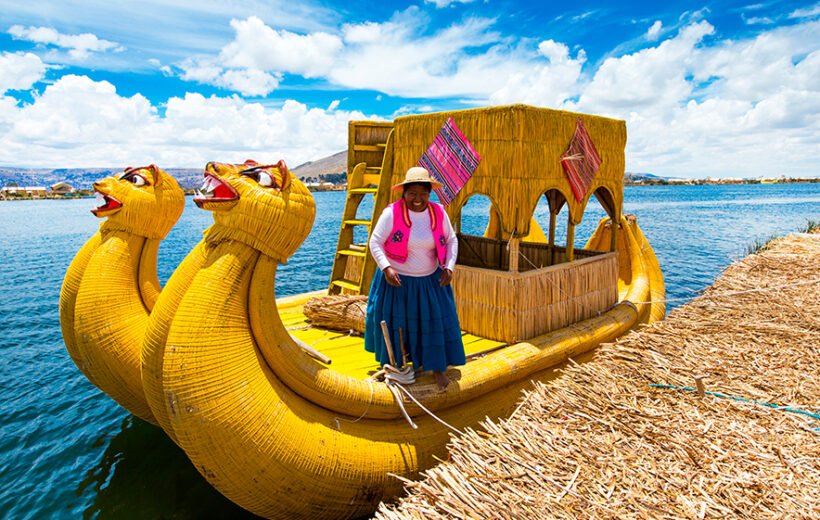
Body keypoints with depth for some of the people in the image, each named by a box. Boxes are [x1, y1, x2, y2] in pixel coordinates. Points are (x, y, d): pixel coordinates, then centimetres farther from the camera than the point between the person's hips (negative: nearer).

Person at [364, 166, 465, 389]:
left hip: (430, 281, 3)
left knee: (436, 321, 3)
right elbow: (375, 242, -14)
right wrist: (386, 268, -27)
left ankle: (438, 368, 20)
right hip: (397, 279, -2)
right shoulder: (392, 213, -16)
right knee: (394, 321, 10)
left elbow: (451, 240, 5)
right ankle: (390, 364, 32)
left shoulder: (438, 212, -5)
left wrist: (449, 266, -9)